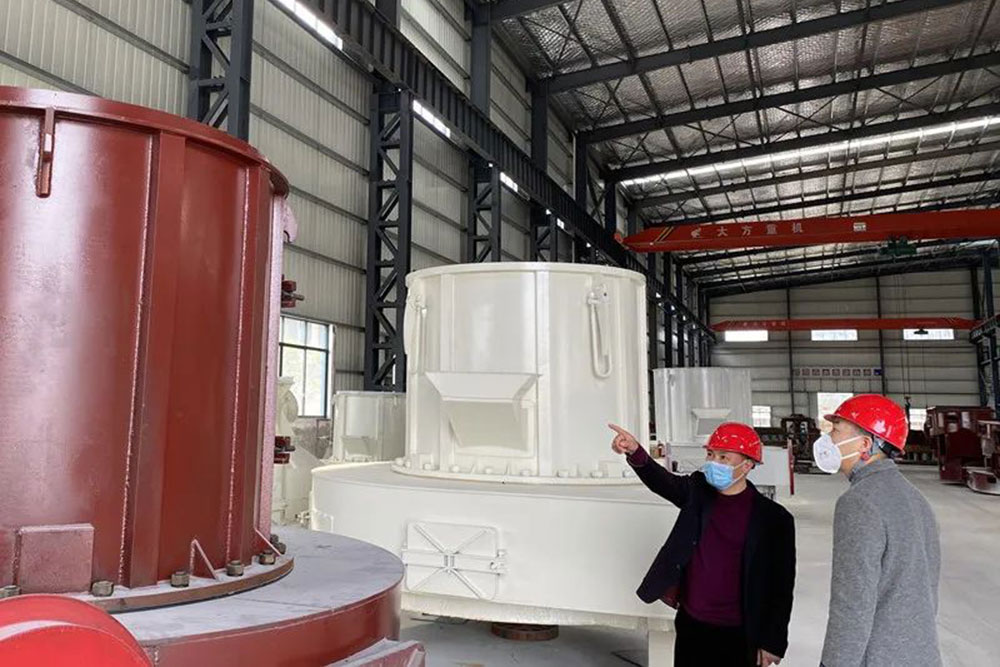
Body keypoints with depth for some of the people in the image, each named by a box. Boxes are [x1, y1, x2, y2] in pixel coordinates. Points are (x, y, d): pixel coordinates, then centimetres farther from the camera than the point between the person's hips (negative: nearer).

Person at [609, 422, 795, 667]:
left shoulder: (773, 518, -10)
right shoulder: (698, 492, -1)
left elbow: (782, 585, -6)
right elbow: (664, 482, -20)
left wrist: (773, 642, -4)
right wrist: (636, 453, -39)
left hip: (736, 636, -3)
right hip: (690, 624, 3)